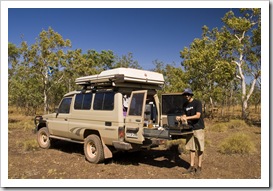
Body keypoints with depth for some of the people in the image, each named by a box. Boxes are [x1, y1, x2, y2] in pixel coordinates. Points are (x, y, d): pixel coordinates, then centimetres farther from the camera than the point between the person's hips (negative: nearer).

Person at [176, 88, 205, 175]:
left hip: (198, 128, -5)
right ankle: (192, 166, 14)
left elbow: (198, 115, -17)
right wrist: (180, 118, -15)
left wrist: (187, 118, -25)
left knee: (199, 148, 1)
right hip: (190, 128, 5)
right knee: (192, 148, 7)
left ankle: (199, 166, 11)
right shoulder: (185, 105, 10)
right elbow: (184, 116, 7)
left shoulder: (197, 103, -8)